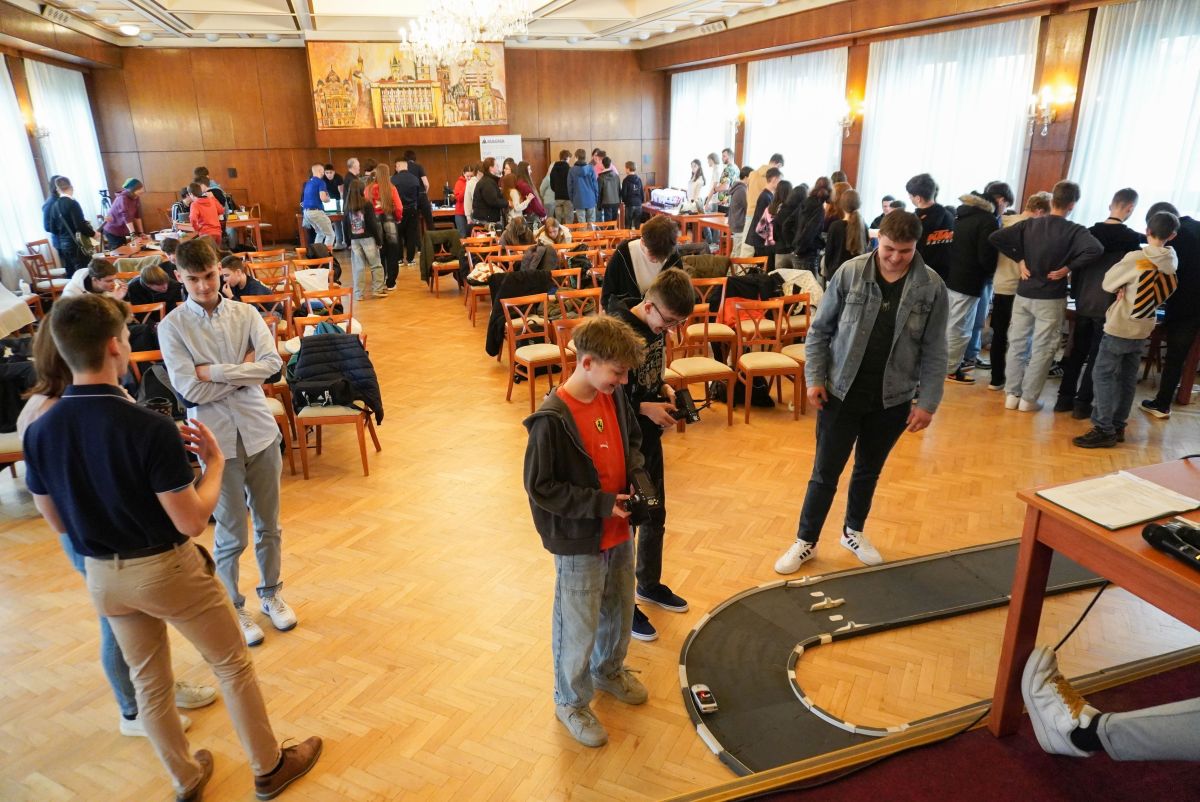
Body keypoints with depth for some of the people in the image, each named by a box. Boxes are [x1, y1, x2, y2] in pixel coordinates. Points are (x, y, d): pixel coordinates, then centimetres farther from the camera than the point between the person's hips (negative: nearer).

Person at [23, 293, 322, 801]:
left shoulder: (39, 431, -9)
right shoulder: (150, 428, -28)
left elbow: (56, 522, 3)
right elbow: (192, 522, -23)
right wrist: (215, 462, -10)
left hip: (103, 576, 6)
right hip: (166, 570, -5)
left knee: (148, 682, 22)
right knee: (232, 665, 14)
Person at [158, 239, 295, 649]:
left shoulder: (245, 313, 0)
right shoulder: (173, 326, -6)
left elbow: (272, 363, -13)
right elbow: (190, 390, -15)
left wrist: (214, 372, -15)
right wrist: (243, 370, -11)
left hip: (260, 431, 3)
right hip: (216, 440, -2)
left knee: (268, 525, 16)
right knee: (231, 534, 9)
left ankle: (271, 593, 37)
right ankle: (233, 608, 30)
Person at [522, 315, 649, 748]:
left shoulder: (614, 398, -4)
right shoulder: (551, 419, -26)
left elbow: (633, 441, 13)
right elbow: (540, 487, -22)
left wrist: (637, 475, -7)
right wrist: (601, 504, -23)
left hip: (619, 533, 7)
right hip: (579, 542, -7)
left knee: (620, 611, 25)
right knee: (579, 627, 10)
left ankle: (609, 671, 53)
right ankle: (571, 703, 35)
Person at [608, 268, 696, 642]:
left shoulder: (657, 326, 0)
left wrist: (665, 389, -2)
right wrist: (645, 408, -24)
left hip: (649, 438, 8)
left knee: (655, 516, 22)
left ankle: (649, 584, 44)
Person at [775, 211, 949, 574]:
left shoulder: (931, 286, -6)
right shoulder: (850, 272, -8)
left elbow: (934, 351, -1)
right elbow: (820, 330, -1)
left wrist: (928, 402, -4)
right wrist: (815, 377, -7)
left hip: (892, 400, 2)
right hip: (841, 393, -1)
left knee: (869, 471, 18)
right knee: (825, 472, 5)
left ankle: (853, 532, 40)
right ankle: (806, 540, 23)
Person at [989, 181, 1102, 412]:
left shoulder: (1028, 225, -1)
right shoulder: (1075, 231, -10)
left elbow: (995, 237, -5)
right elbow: (1096, 249, -27)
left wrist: (1019, 259, 0)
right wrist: (1068, 267, -13)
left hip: (1024, 294, 3)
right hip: (1051, 299, -3)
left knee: (1017, 344, 12)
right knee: (1042, 349, 6)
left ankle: (1011, 394, 15)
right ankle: (1028, 399, 11)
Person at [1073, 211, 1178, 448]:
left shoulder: (1135, 258, -16)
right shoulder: (1172, 261, 4)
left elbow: (1108, 283, -8)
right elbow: (1150, 288, 12)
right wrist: (1128, 288, -3)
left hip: (1120, 326, -7)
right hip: (1144, 328, 7)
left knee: (1103, 375, -4)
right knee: (1127, 378, 13)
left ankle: (1104, 430, -7)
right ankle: (1118, 426, 19)